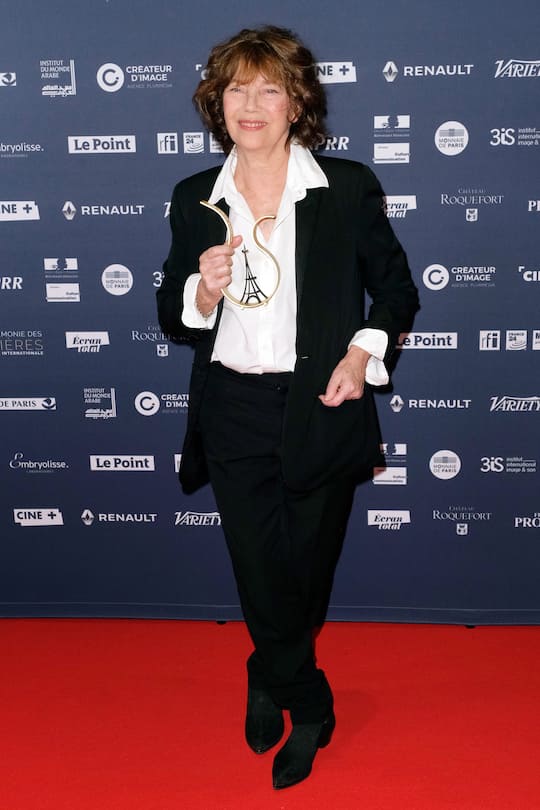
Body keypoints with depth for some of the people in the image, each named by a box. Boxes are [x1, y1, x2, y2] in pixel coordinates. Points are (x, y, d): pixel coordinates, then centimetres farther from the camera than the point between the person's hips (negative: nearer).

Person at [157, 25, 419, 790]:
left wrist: (363, 353, -10)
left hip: (322, 411, -1)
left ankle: (271, 683, 43)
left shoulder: (349, 188, -3)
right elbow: (174, 317, 8)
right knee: (259, 575, 6)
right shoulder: (195, 199, 3)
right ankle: (309, 710, 33)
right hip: (234, 416, 1)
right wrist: (203, 289, -13)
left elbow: (395, 288, 6)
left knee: (307, 573, 13)